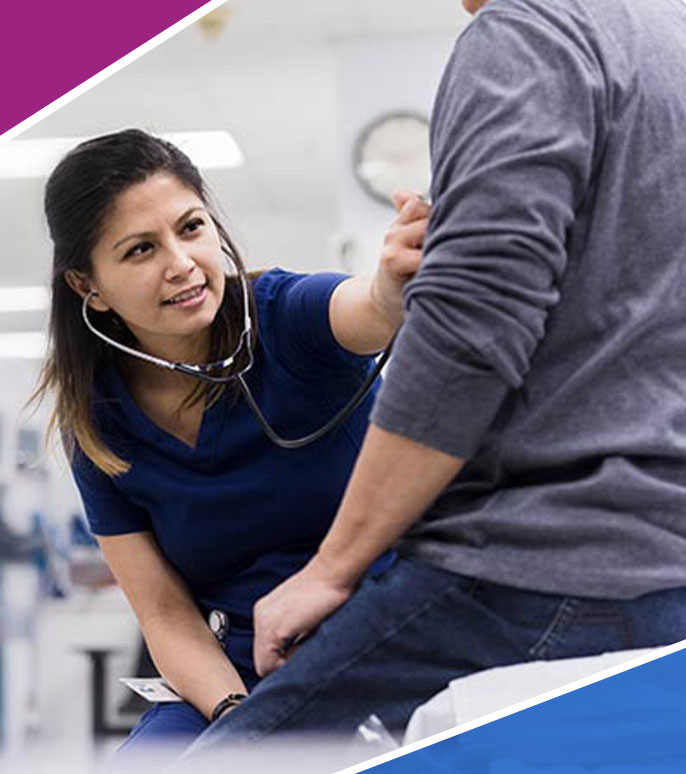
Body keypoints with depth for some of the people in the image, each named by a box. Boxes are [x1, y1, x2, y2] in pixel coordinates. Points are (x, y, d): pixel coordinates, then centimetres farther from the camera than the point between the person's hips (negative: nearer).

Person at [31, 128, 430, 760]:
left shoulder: (288, 315, -12)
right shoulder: (96, 425, -2)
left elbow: (371, 311, -37)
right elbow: (166, 613, 0)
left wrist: (399, 284, -60)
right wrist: (235, 712, -18)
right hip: (233, 681, 3)